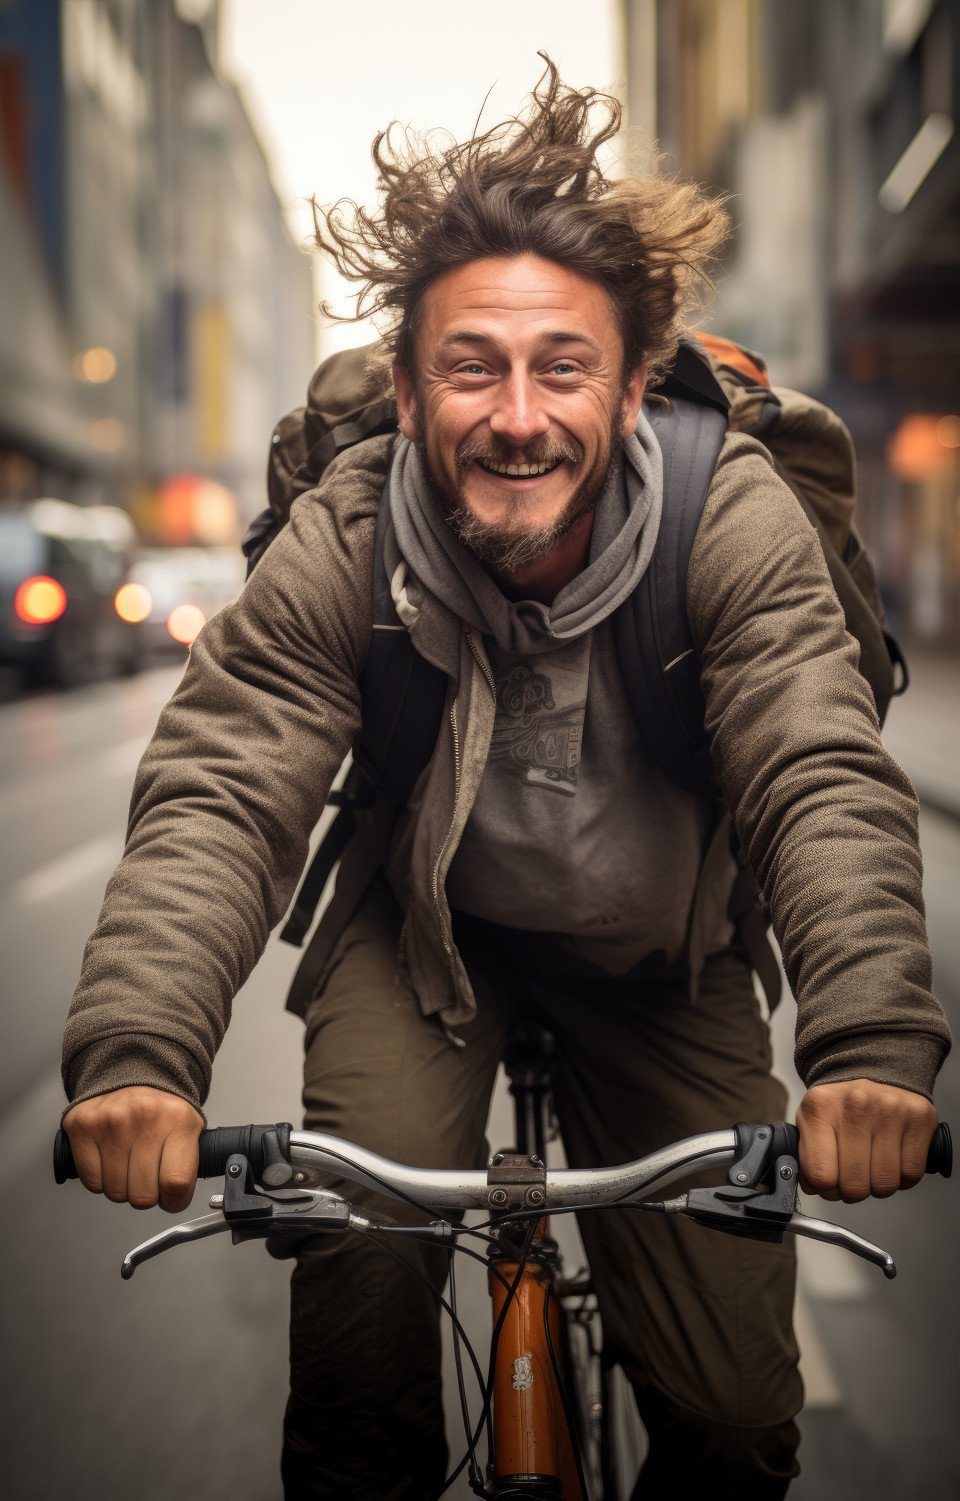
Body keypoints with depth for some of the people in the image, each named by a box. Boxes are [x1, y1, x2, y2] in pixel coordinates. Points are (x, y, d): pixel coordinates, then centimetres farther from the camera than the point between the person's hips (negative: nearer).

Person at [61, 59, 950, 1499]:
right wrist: (136, 1046, -48)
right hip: (427, 931, 0)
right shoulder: (341, 547, -23)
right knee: (366, 1239, -25)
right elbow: (217, 798, -30)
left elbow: (824, 780, -33)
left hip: (659, 953, 0)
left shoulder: (733, 519, -24)